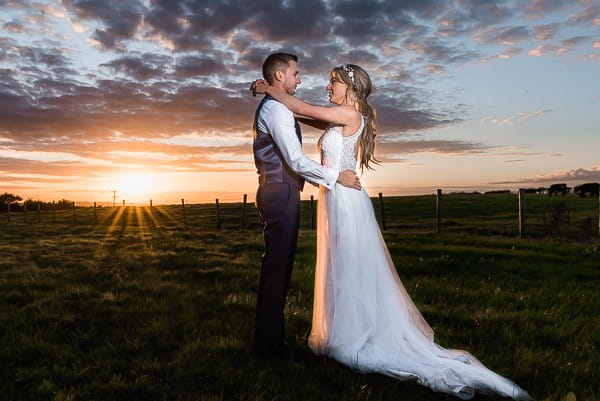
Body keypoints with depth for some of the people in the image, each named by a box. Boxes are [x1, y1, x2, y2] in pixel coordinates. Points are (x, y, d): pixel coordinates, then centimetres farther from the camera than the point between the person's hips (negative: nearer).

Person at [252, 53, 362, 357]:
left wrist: (324, 178, 22)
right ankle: (269, 343, 4)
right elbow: (296, 160, -19)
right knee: (277, 267, -6)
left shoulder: (271, 108, 22)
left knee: (277, 267, 12)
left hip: (278, 192, 10)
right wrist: (336, 177, -13)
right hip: (281, 193, -10)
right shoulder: (276, 109, -11)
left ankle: (271, 337, 21)